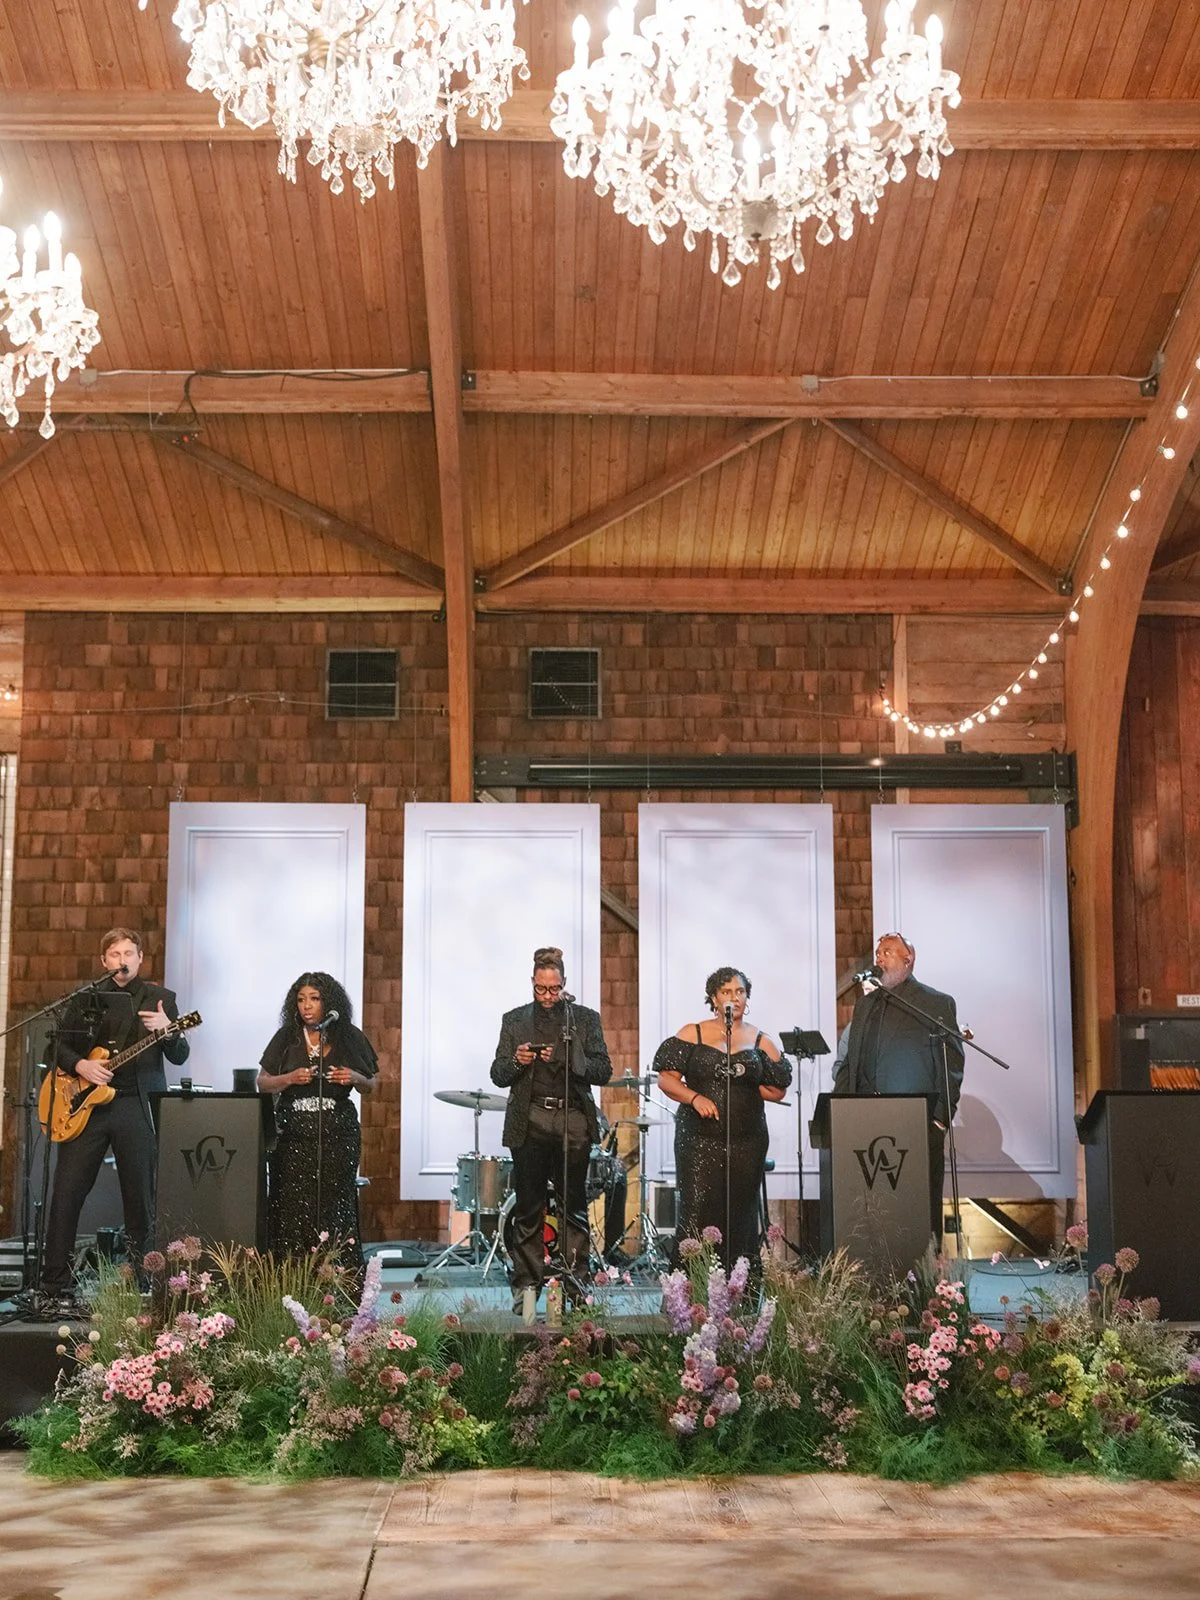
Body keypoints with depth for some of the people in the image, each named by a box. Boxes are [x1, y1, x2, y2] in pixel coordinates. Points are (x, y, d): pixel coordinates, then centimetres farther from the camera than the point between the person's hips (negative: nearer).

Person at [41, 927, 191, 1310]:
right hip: (86, 1104, 2)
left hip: (136, 1105, -1)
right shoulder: (86, 999, 12)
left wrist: (167, 1030, -20)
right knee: (66, 1194, -3)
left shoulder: (160, 998, 7)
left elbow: (179, 1057, 1)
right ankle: (55, 1288, 3)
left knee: (139, 1199, 1)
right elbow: (62, 1047, 12)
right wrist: (80, 1065, -9)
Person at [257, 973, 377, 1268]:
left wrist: (354, 1078, -9)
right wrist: (290, 1079, -11)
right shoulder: (286, 1038, 5)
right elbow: (262, 1083, 7)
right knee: (293, 1209, -4)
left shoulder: (349, 1038, 4)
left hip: (337, 1136, -1)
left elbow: (369, 1086, 13)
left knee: (335, 1207, -4)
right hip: (293, 1135, 1)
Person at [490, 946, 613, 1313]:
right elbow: (498, 1076, 8)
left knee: (573, 1205, 3)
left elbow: (603, 1071, 1)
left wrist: (566, 1060, -14)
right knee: (528, 1208, 2)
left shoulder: (586, 1019, 8)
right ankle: (526, 1283, 8)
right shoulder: (514, 1020, 10)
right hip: (529, 1123, 0)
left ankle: (574, 1276, 12)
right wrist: (516, 1062, -13)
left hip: (573, 1121, 0)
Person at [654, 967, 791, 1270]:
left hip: (747, 1141, 2)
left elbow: (778, 1091, 10)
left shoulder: (761, 1042, 9)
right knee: (696, 1213, -9)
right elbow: (666, 1079, 0)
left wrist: (745, 1085, -2)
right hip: (699, 1139, -2)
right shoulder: (691, 1035, 5)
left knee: (740, 1215, 5)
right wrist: (695, 1097, -14)